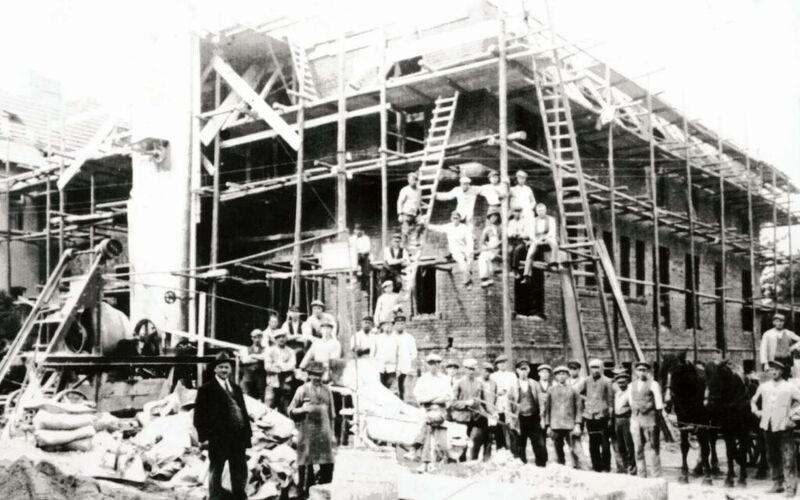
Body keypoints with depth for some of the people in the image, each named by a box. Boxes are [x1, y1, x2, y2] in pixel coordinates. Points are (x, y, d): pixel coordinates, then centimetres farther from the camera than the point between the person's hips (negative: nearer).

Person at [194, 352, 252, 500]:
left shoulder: (236, 389, 16)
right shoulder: (206, 389, -1)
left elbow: (244, 412, 15)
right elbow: (199, 414, -5)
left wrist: (247, 434, 8)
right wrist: (205, 435, -12)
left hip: (238, 438, 5)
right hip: (218, 439, -5)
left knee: (240, 473, 10)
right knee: (215, 472, 4)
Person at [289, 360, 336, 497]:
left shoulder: (327, 391, 10)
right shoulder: (302, 390, -2)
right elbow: (291, 411, 1)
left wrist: (332, 434, 13)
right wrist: (303, 409, -18)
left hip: (324, 432, 4)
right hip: (307, 433, -4)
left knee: (328, 465, 3)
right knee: (306, 463, 1)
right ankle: (304, 491, 12)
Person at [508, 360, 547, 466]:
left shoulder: (534, 384, 7)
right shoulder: (513, 386, 4)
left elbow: (541, 401, 6)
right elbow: (509, 404, 5)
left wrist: (542, 418, -1)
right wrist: (511, 420, -1)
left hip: (534, 418, 1)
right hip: (520, 419, 0)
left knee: (539, 445, -4)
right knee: (519, 446, 3)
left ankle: (541, 466, 3)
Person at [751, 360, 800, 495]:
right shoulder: (763, 386, 10)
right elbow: (753, 400, 23)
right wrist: (756, 410, 7)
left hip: (784, 426, -4)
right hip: (768, 426, 5)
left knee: (788, 458, -7)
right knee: (772, 457, 11)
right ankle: (777, 484, 21)